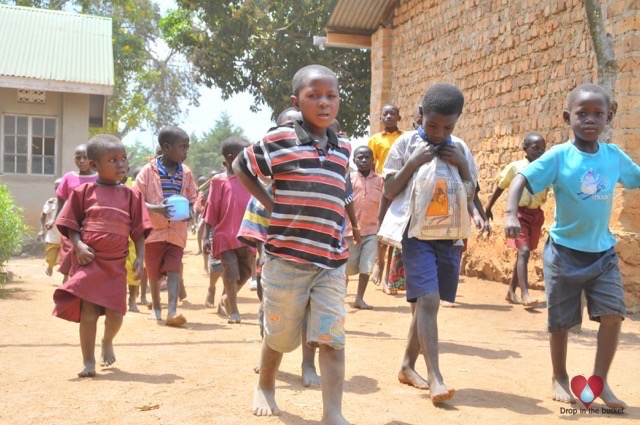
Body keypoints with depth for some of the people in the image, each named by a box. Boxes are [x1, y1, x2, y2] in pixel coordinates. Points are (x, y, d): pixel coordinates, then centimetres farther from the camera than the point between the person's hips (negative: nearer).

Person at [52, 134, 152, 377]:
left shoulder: (131, 195, 7)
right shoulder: (84, 191, 3)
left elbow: (139, 230, 6)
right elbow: (71, 224, 5)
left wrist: (140, 257, -3)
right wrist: (79, 246, -11)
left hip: (116, 263, 2)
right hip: (89, 260, -1)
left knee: (115, 312, 2)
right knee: (88, 312, -3)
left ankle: (107, 342, 36)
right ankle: (88, 362, 11)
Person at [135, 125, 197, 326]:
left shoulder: (186, 173, 4)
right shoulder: (149, 171, -7)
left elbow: (192, 200, 11)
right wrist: (157, 209, -24)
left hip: (177, 231, 1)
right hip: (153, 229, -1)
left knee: (173, 269, -10)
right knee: (154, 272, 11)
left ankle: (172, 311, -16)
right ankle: (156, 306, 31)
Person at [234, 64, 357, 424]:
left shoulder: (343, 150, 9)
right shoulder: (280, 141, -7)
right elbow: (241, 167, 7)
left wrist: (346, 229, 9)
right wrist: (270, 204, -2)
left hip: (332, 262, 3)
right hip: (287, 258, -3)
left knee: (332, 338, -4)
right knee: (281, 334, 13)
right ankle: (265, 386, 40)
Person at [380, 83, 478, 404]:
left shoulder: (460, 149, 10)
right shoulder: (406, 143, 0)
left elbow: (470, 195, 12)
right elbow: (389, 191, -2)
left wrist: (463, 165, -3)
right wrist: (413, 162, -12)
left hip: (450, 235, 4)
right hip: (417, 233, -4)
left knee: (428, 302, 10)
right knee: (428, 300, -15)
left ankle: (408, 366, 24)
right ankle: (435, 377, -15)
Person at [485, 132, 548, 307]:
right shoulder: (515, 167, -5)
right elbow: (500, 187, 5)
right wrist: (488, 207, 11)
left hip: (536, 214, 5)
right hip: (519, 213, -5)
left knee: (523, 253, 12)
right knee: (524, 251, -18)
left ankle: (511, 291, 24)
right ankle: (525, 294, -21)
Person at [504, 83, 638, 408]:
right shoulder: (559, 156, -12)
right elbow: (521, 178, -20)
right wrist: (510, 212, -35)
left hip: (603, 251, 3)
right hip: (565, 250, -3)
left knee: (613, 315, -5)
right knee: (560, 320, 9)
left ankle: (600, 381, 12)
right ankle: (559, 378, 30)